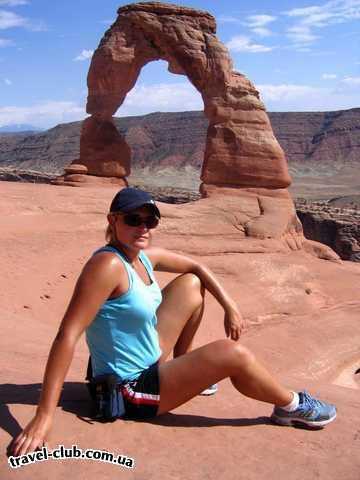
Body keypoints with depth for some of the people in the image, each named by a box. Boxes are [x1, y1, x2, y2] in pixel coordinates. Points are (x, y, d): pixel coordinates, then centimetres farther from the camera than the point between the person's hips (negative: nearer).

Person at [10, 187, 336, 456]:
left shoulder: (145, 256, -2)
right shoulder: (108, 264, -27)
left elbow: (196, 267, 13)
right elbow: (67, 335, -32)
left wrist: (230, 306, 3)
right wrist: (43, 417, -34)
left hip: (149, 360, 9)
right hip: (130, 390, -9)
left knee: (191, 285, 14)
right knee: (232, 353, -18)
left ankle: (185, 366, 26)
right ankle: (292, 406, 11)